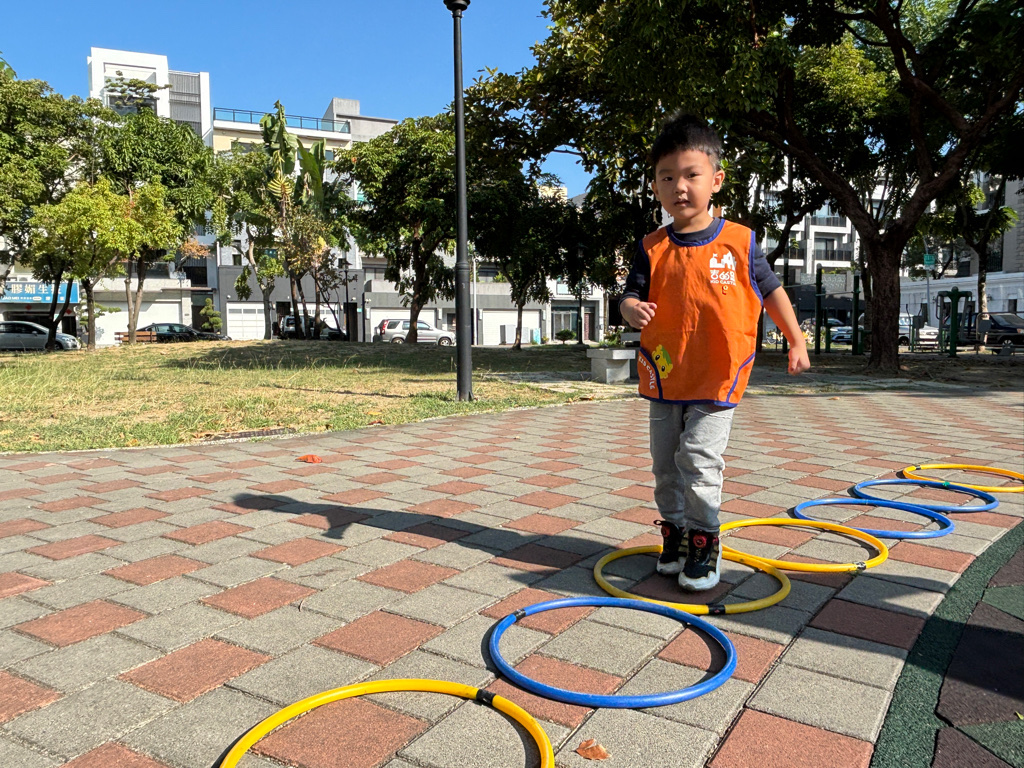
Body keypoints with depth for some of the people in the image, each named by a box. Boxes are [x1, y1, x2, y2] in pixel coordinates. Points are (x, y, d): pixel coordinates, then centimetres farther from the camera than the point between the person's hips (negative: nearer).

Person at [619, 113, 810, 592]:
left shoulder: (739, 242, -3)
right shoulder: (652, 248, 0)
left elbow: (771, 291, 7)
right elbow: (631, 295, -3)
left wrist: (797, 341, 8)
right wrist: (632, 309, -27)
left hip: (718, 378, -3)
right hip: (664, 376, 3)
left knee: (699, 459, -10)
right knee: (666, 463, 12)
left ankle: (704, 542, 8)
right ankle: (675, 532, 31)